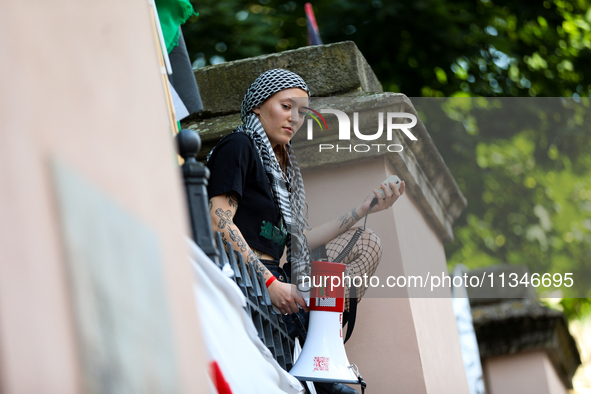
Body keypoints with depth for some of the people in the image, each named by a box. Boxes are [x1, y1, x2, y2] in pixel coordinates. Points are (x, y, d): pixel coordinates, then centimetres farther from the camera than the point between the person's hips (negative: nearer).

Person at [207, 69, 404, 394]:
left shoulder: (283, 166, 20)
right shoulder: (239, 146, -5)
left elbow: (299, 242, 15)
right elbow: (219, 224, -17)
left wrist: (363, 209, 15)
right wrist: (270, 282, -21)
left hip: (274, 277, 9)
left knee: (366, 243, 12)